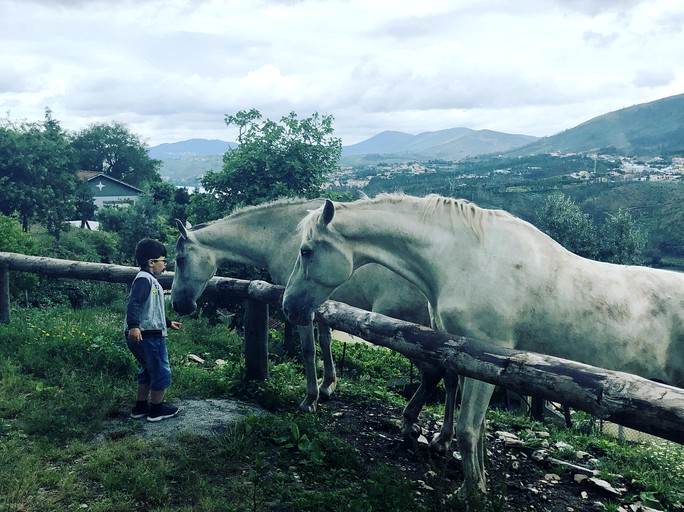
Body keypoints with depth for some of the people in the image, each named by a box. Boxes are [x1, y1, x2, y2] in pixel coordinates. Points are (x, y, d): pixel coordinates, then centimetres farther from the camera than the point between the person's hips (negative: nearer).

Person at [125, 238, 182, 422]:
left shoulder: (150, 280, 20)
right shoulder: (144, 279, -14)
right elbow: (134, 303, -28)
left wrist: (168, 323, 41)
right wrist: (134, 326, -41)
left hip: (151, 334, 11)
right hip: (147, 335, -11)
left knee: (148, 371, 21)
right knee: (161, 372, 2)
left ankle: (140, 407, 29)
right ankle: (157, 410, 12)